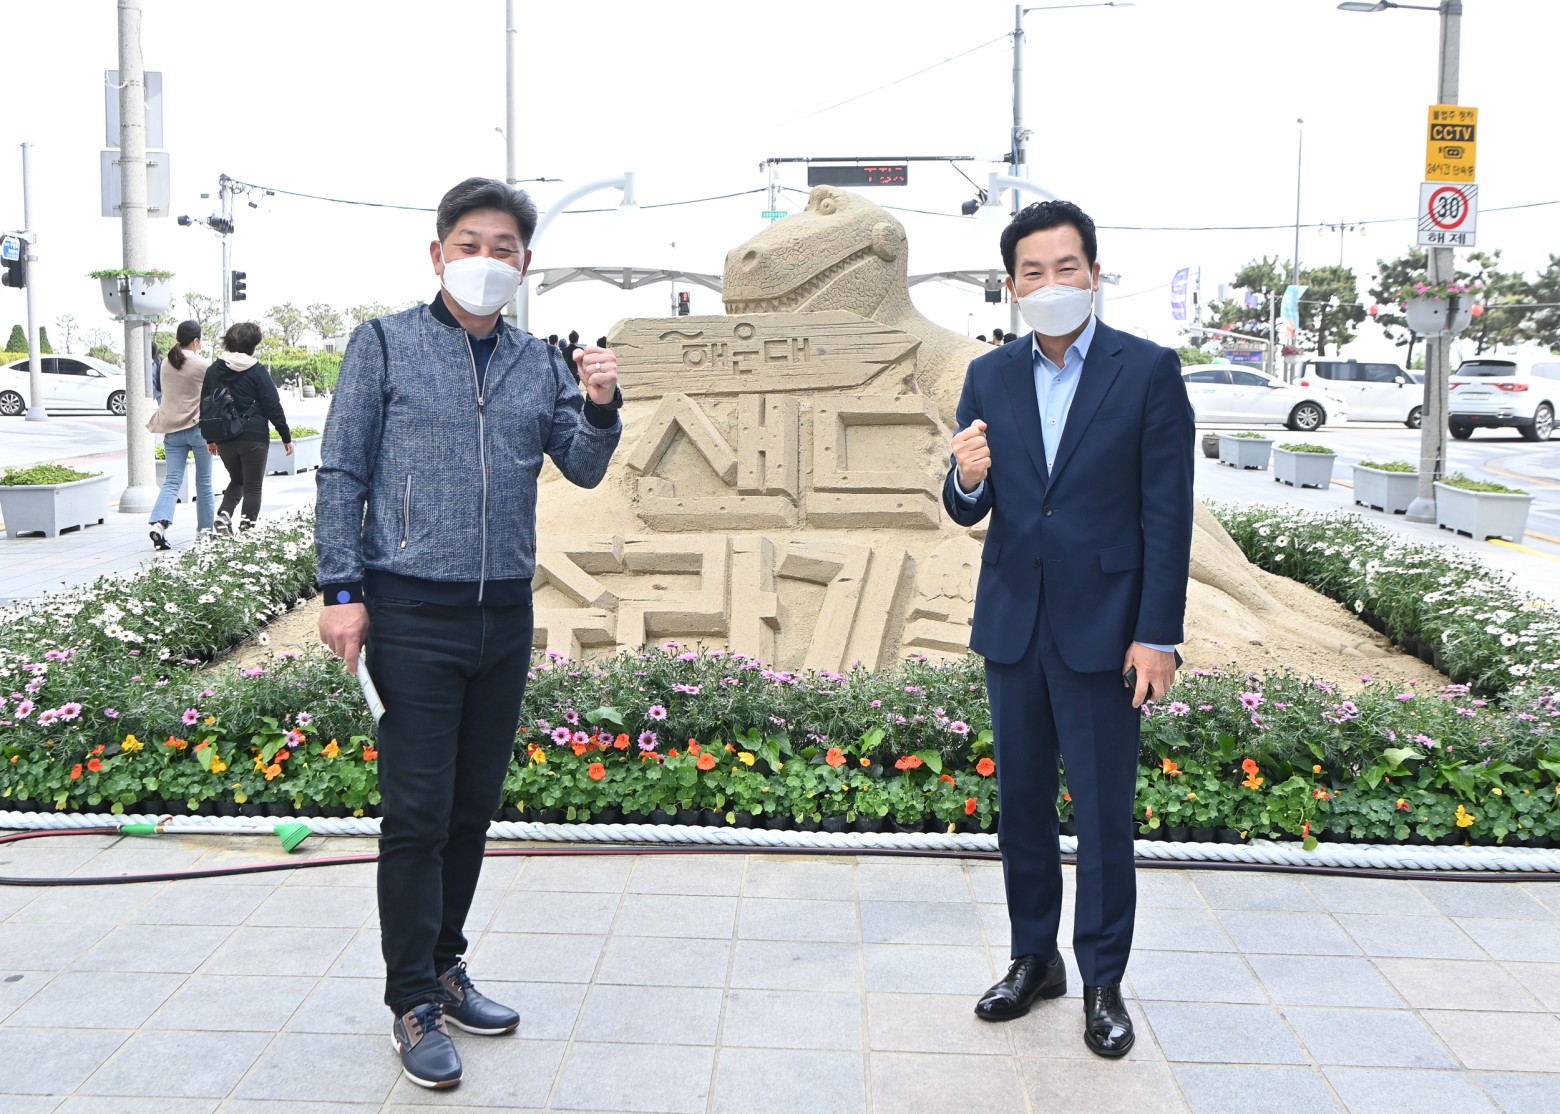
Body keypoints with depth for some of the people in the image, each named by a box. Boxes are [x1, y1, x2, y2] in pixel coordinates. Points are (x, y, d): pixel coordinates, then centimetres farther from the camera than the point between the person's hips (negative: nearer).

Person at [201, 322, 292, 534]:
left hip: (224, 438, 5)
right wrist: (286, 437, 0)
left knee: (236, 480, 22)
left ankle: (224, 513, -2)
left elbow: (205, 405, 9)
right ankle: (247, 527, -2)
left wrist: (209, 438, 17)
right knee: (253, 486, 4)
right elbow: (273, 407, -8)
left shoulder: (213, 369, 6)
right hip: (254, 437, -5)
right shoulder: (258, 371, -8)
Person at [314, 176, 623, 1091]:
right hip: (414, 612, -4)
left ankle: (445, 965, 30)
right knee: (418, 812, -2)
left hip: (507, 614, 5)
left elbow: (584, 469, 7)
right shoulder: (386, 345, 0)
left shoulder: (539, 362, 12)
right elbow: (342, 472, -1)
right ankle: (415, 1004, 11)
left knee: (475, 807, 13)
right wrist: (342, 589, -8)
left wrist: (601, 407, -12)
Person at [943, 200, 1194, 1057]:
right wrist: (967, 478, -20)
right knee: (1021, 803, 13)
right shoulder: (990, 378, 5)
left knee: (1103, 814, 3)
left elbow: (1168, 512, -7)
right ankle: (1033, 960, 29)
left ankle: (1103, 982, 19)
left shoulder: (1149, 371, -6)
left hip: (1103, 626, -4)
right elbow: (967, 512, 4)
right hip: (1013, 624, 4)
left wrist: (1157, 635, -11)